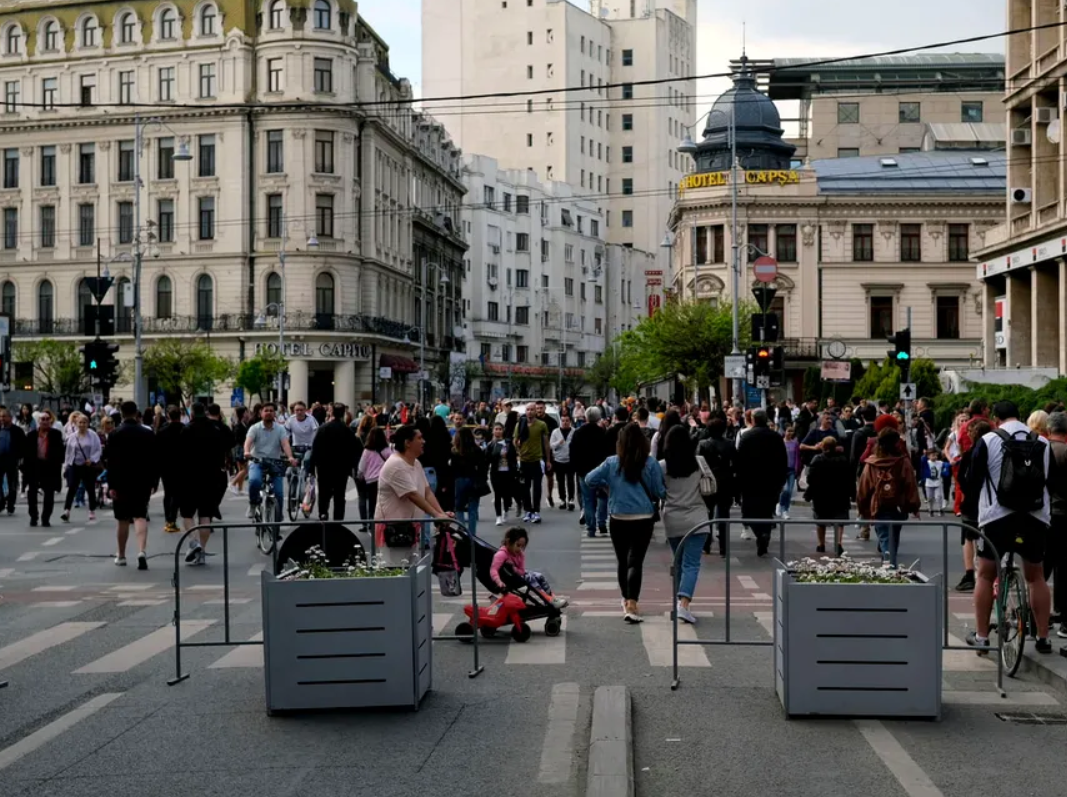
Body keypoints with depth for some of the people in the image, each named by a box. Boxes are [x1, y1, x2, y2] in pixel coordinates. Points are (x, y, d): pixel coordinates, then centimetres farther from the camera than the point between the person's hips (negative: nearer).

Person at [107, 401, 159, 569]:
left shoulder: (115, 434, -5)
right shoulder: (148, 434, 3)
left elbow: (111, 462, -8)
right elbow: (154, 461, 4)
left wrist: (111, 485, -6)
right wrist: (153, 483, 10)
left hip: (121, 482, -1)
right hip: (142, 483, 1)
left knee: (123, 520, 11)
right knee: (140, 517, -3)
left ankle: (121, 556, 24)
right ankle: (142, 551, -24)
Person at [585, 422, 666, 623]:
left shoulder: (611, 463, -4)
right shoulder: (650, 464, -7)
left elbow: (590, 480, 0)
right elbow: (659, 492, -3)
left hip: (618, 519, 2)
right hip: (643, 518, -2)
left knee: (623, 561, 16)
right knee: (635, 561, -4)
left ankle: (627, 600, 31)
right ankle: (631, 605, -17)